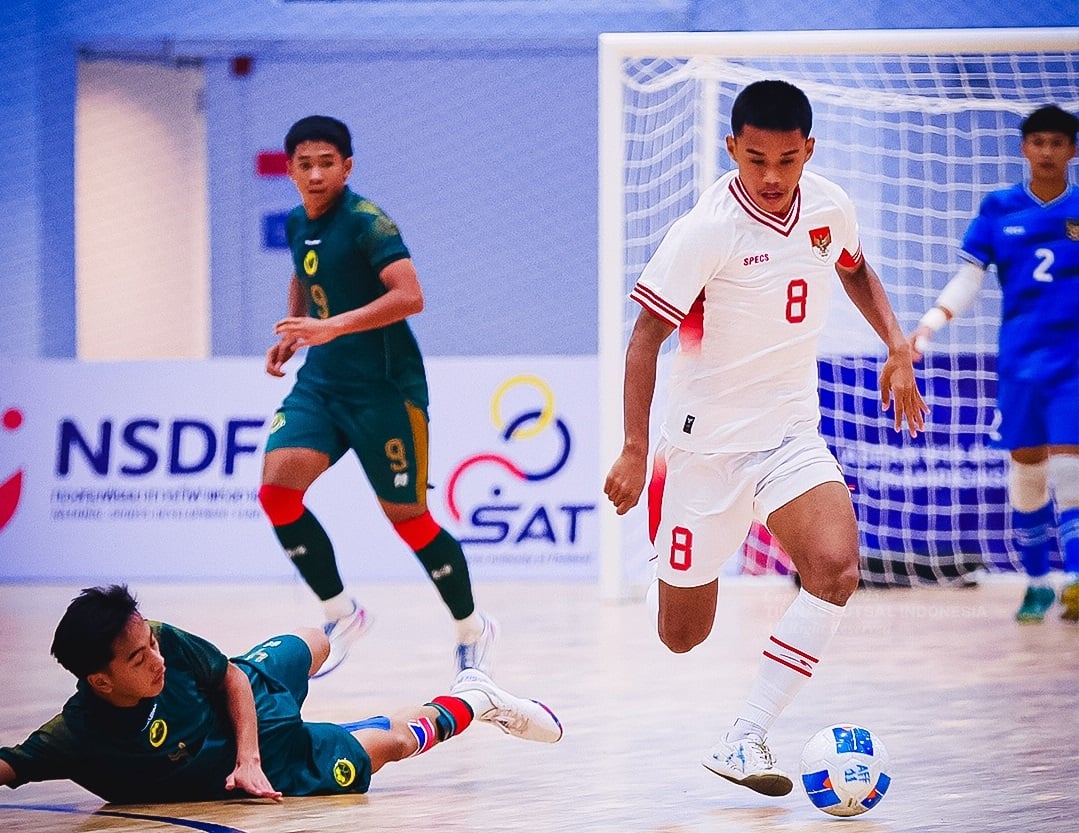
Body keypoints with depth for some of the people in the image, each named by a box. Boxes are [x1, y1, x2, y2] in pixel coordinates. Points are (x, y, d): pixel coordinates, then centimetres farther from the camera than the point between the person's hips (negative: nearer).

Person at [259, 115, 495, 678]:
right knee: (277, 489, -12)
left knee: (406, 517, 0)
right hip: (320, 380, 7)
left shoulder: (365, 222, -16)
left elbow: (409, 296, -29)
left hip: (383, 388, -7)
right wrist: (292, 332, 15)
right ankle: (341, 614, 3)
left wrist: (332, 327, -36)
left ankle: (472, 630, 23)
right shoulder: (298, 224, 8)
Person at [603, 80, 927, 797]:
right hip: (707, 438, -3)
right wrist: (635, 451, -18)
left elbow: (855, 268, 20)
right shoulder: (706, 231, -19)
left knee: (837, 569, -24)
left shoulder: (830, 208, -4)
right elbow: (646, 337, -14)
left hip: (791, 436, 4)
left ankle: (744, 741, -16)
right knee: (682, 635, 3)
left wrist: (898, 346, 8)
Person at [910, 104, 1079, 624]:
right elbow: (968, 280, 5)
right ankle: (1036, 581, 16)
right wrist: (929, 324, -7)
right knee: (1025, 468, 5)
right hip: (1018, 361, 2)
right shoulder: (998, 210, 5)